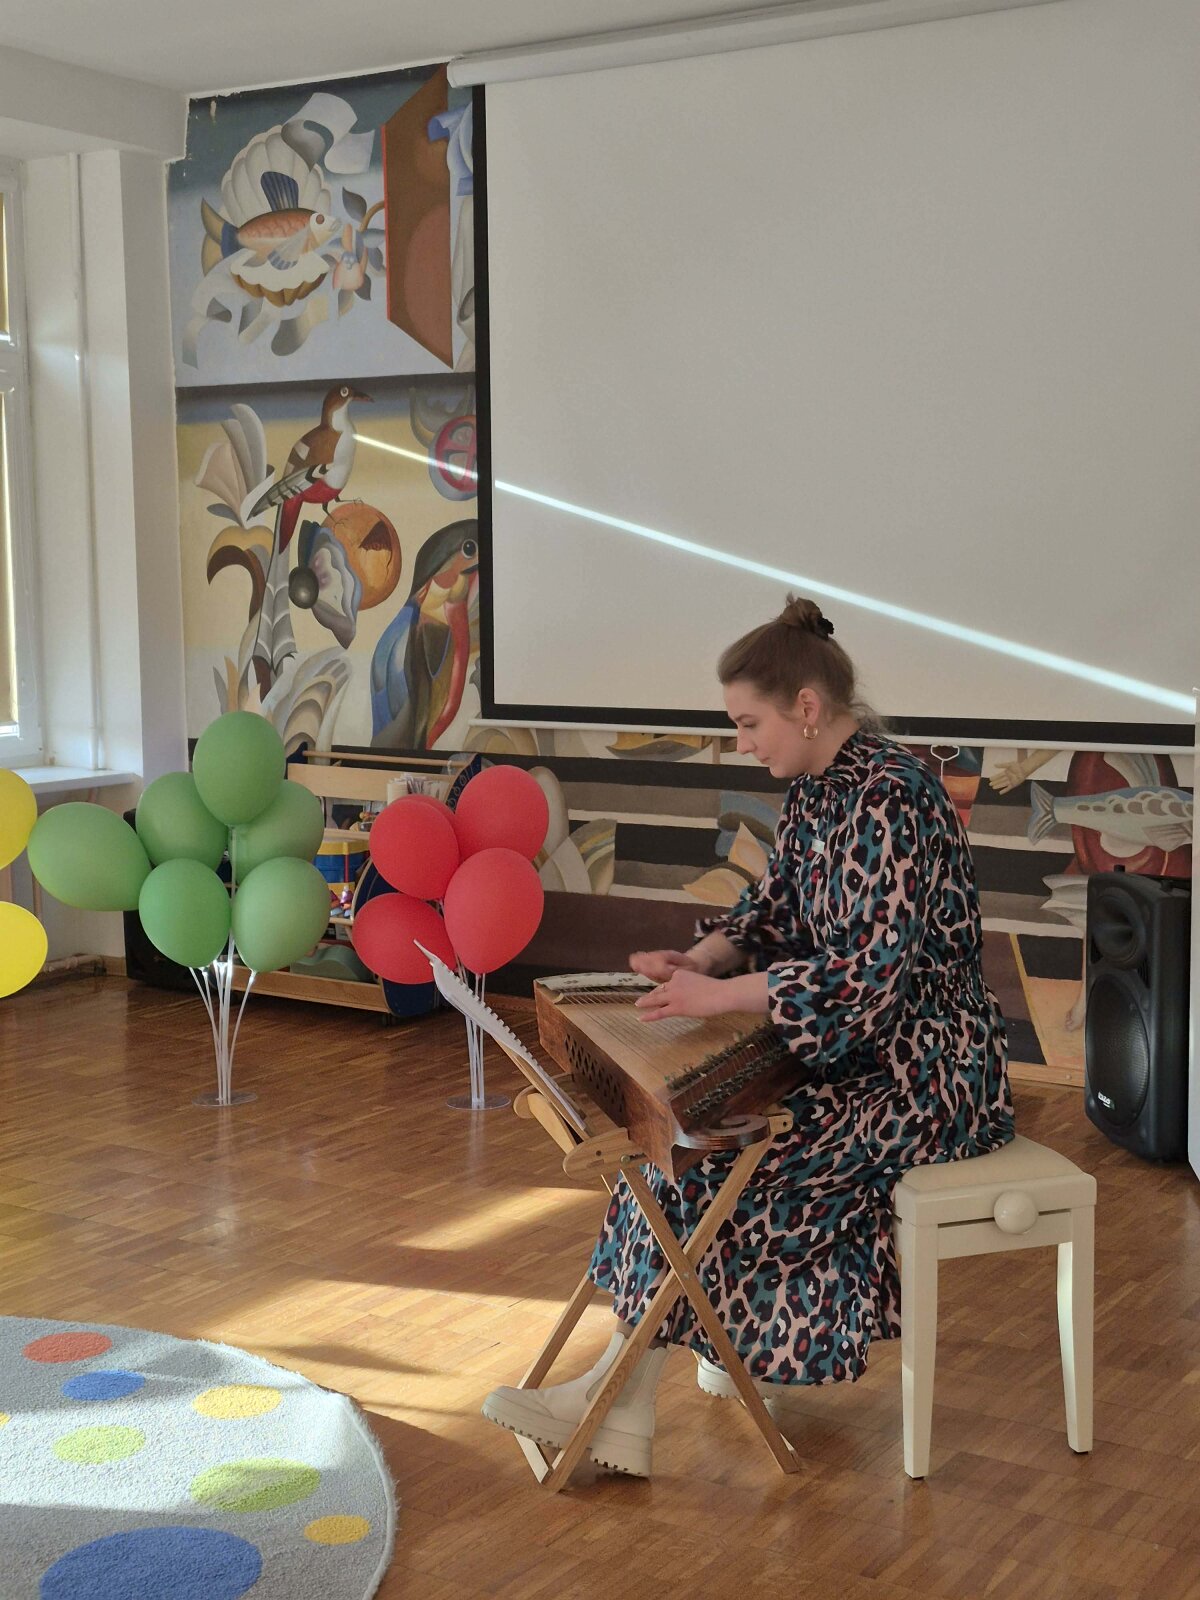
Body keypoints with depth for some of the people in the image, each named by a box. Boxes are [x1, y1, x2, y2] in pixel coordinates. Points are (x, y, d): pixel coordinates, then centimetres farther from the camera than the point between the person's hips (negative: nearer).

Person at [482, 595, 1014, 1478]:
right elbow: (773, 906, 15)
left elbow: (868, 971, -30)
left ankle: (617, 1402, -5)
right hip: (859, 1045, 9)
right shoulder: (817, 786, 6)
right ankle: (752, 1352, 7)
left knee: (713, 1162, -16)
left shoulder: (888, 800, -24)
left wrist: (722, 996, -27)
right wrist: (701, 959, -4)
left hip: (921, 1066, -9)